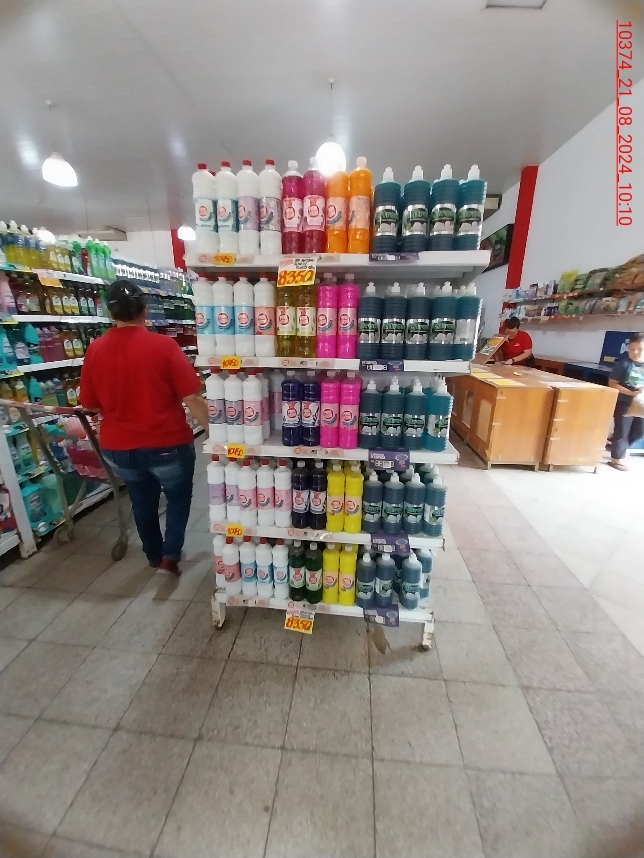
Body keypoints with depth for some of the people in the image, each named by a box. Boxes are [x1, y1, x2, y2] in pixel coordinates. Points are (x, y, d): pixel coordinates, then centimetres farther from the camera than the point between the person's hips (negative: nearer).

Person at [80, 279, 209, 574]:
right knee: (179, 496, 21)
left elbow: (90, 405, 4)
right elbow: (192, 398, -18)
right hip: (167, 443, -4)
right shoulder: (164, 345, -16)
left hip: (118, 447, 4)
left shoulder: (95, 349, -3)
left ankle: (154, 556, 41)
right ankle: (170, 555, 15)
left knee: (142, 500, 24)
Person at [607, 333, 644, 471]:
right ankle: (616, 459, 16)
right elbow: (612, 383, -13)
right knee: (622, 431, 3)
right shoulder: (624, 363, -11)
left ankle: (620, 449, 35)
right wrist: (631, 393, -21)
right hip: (624, 403, -6)